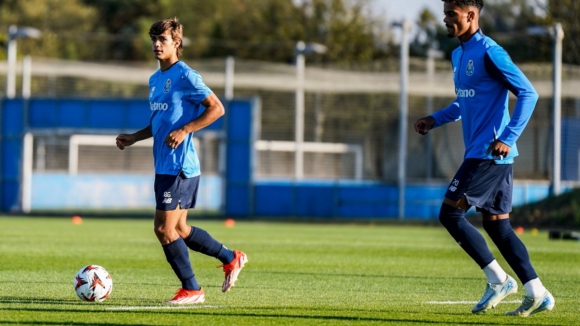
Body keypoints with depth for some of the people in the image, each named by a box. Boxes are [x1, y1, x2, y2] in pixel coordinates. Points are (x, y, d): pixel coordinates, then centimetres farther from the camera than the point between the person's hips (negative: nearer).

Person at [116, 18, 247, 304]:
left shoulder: (186, 76, -10)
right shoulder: (155, 80, 16)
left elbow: (216, 108, -13)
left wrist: (184, 130, -20)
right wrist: (134, 138, 15)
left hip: (180, 165, -9)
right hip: (164, 164, 9)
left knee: (164, 229, -9)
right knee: (178, 230, 14)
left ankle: (191, 289, 2)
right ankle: (231, 258, 28)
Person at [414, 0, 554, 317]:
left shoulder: (489, 53, -13)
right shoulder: (458, 55, 15)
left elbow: (528, 93, -16)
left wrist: (508, 138, -22)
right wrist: (435, 119, 13)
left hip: (490, 154, -9)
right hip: (478, 154, 9)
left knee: (450, 213, -9)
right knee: (496, 223, 7)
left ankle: (498, 279, -3)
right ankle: (537, 293, 7)